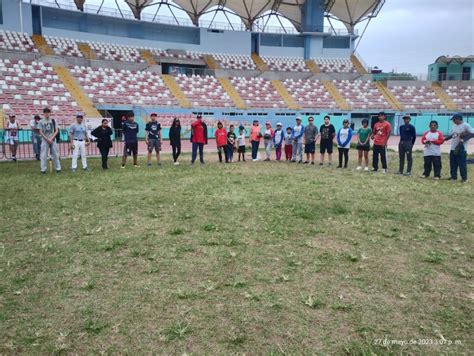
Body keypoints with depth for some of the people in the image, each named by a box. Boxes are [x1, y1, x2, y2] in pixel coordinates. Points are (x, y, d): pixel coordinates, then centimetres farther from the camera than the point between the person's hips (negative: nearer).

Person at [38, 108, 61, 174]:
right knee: (43, 155, -2)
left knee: (55, 154, 3)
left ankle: (58, 168, 9)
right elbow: (40, 132, -1)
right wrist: (47, 139, -10)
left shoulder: (53, 120, 7)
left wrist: (51, 138, -9)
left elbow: (56, 130, 2)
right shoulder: (41, 121, 4)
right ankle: (43, 169, 3)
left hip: (53, 140, 1)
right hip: (45, 140, -1)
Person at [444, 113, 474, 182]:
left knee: (462, 164, -5)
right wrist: (444, 139, 8)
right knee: (453, 164, 12)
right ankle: (453, 176, 23)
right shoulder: (454, 126, 13)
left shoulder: (466, 125, -10)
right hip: (453, 148, 8)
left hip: (461, 149, -8)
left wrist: (463, 139, -23)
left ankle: (464, 178, 5)